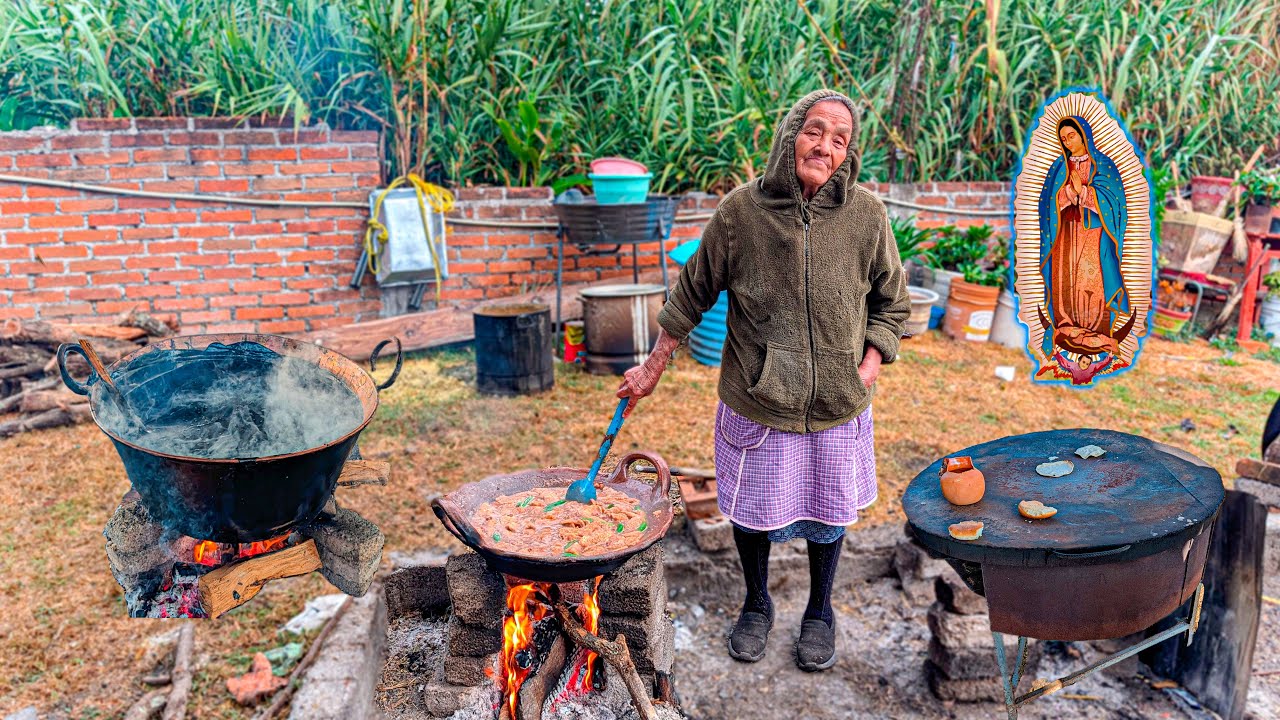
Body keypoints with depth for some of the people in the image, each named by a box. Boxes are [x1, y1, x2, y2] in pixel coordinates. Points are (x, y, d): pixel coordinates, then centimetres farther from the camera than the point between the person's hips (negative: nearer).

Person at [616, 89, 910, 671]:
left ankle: (819, 612, 42)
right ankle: (756, 604, 43)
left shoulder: (867, 216, -7)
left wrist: (870, 367, -6)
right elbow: (692, 294, 0)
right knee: (751, 512, 15)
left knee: (828, 514, 16)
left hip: (837, 406, 1)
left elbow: (891, 302, 7)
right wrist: (652, 369, 2)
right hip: (756, 405, -1)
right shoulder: (740, 212, -11)